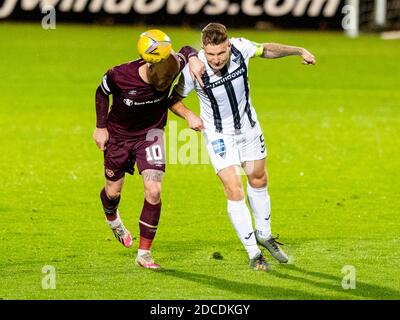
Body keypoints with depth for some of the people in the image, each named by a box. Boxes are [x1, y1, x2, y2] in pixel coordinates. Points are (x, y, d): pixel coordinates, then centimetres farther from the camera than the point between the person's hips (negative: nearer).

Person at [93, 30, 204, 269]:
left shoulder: (171, 68, -25)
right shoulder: (119, 76, -30)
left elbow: (186, 51, -4)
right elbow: (102, 93, -7)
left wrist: (193, 58, -27)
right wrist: (101, 127, -2)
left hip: (150, 134, 1)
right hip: (118, 136, -1)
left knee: (154, 191, -16)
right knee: (113, 192, 13)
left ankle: (144, 253, -4)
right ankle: (113, 219, 53)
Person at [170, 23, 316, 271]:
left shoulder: (241, 48, -23)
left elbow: (266, 50, 0)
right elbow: (174, 98, -12)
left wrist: (299, 51, 1)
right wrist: (189, 115, -29)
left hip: (248, 126, 4)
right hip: (218, 134, -4)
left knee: (259, 181, 18)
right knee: (235, 192, -11)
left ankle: (264, 235, 42)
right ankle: (254, 254, 2)